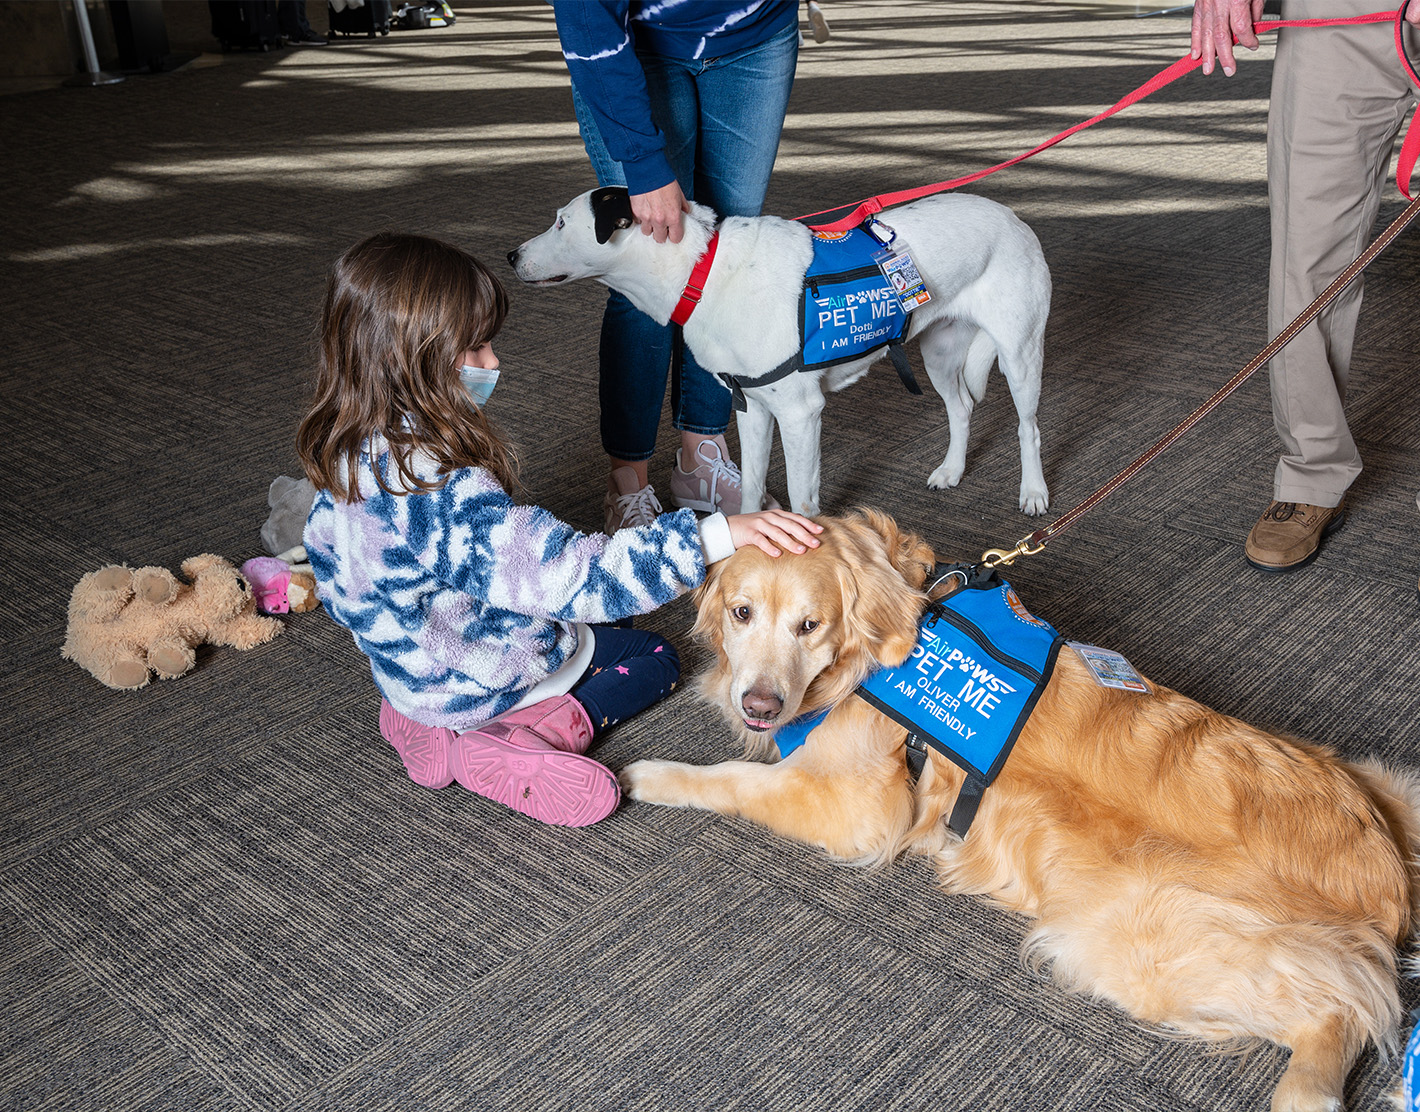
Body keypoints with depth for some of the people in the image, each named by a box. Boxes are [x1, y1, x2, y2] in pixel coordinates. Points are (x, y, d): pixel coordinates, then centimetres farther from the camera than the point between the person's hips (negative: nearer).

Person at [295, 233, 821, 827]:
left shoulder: (348, 456, -11)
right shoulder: (446, 490, -39)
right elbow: (576, 576, -41)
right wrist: (716, 535, -43)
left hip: (407, 668, 8)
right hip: (478, 684, -7)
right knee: (656, 657, 12)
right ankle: (549, 727, -11)